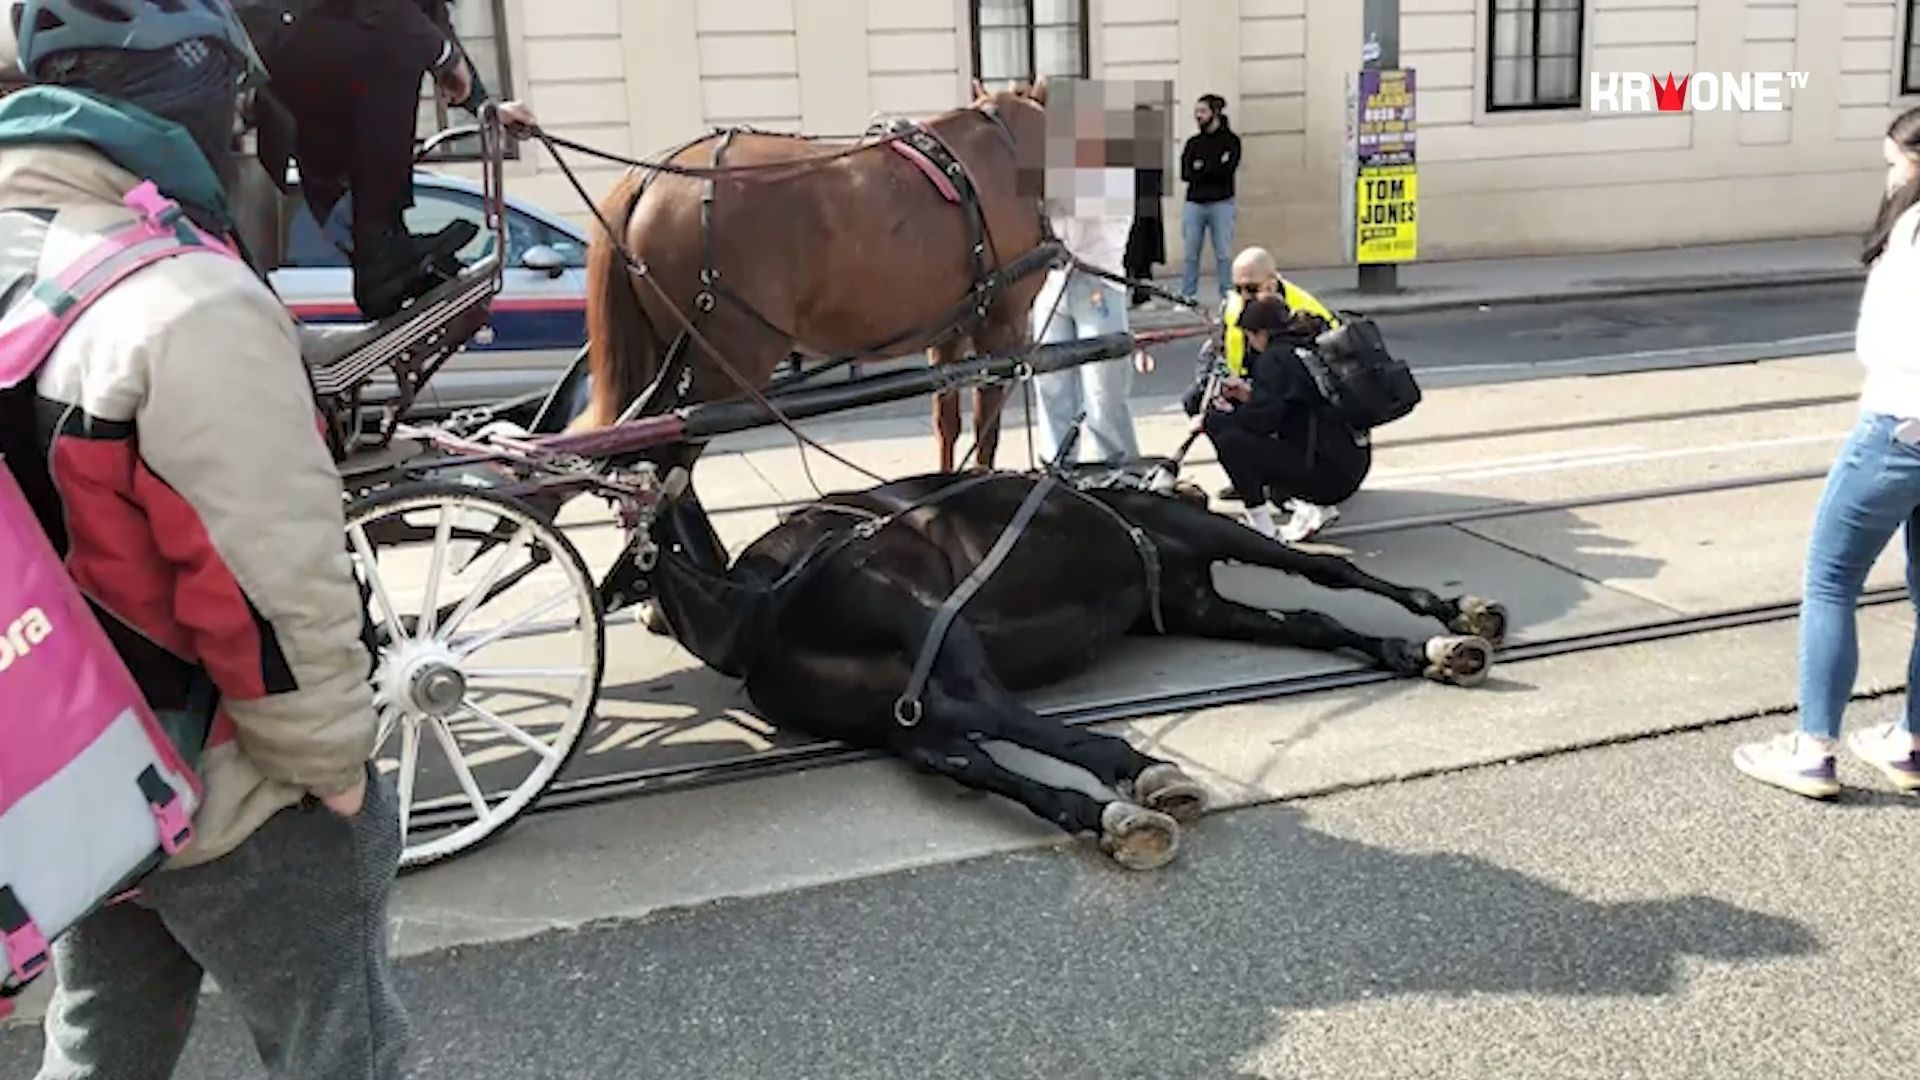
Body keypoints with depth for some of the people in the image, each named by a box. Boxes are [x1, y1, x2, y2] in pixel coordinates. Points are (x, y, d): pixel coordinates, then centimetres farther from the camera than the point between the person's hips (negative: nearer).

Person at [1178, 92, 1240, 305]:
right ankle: (1186, 298, 8)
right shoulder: (1193, 142, 14)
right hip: (1194, 203, 3)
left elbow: (1227, 170, -11)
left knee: (1223, 254, -2)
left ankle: (1227, 299, 2)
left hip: (1221, 203, -3)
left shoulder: (1230, 140, 4)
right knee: (1191, 255, 4)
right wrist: (1214, 170, -8)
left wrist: (1201, 168, -4)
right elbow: (1185, 173, 1)